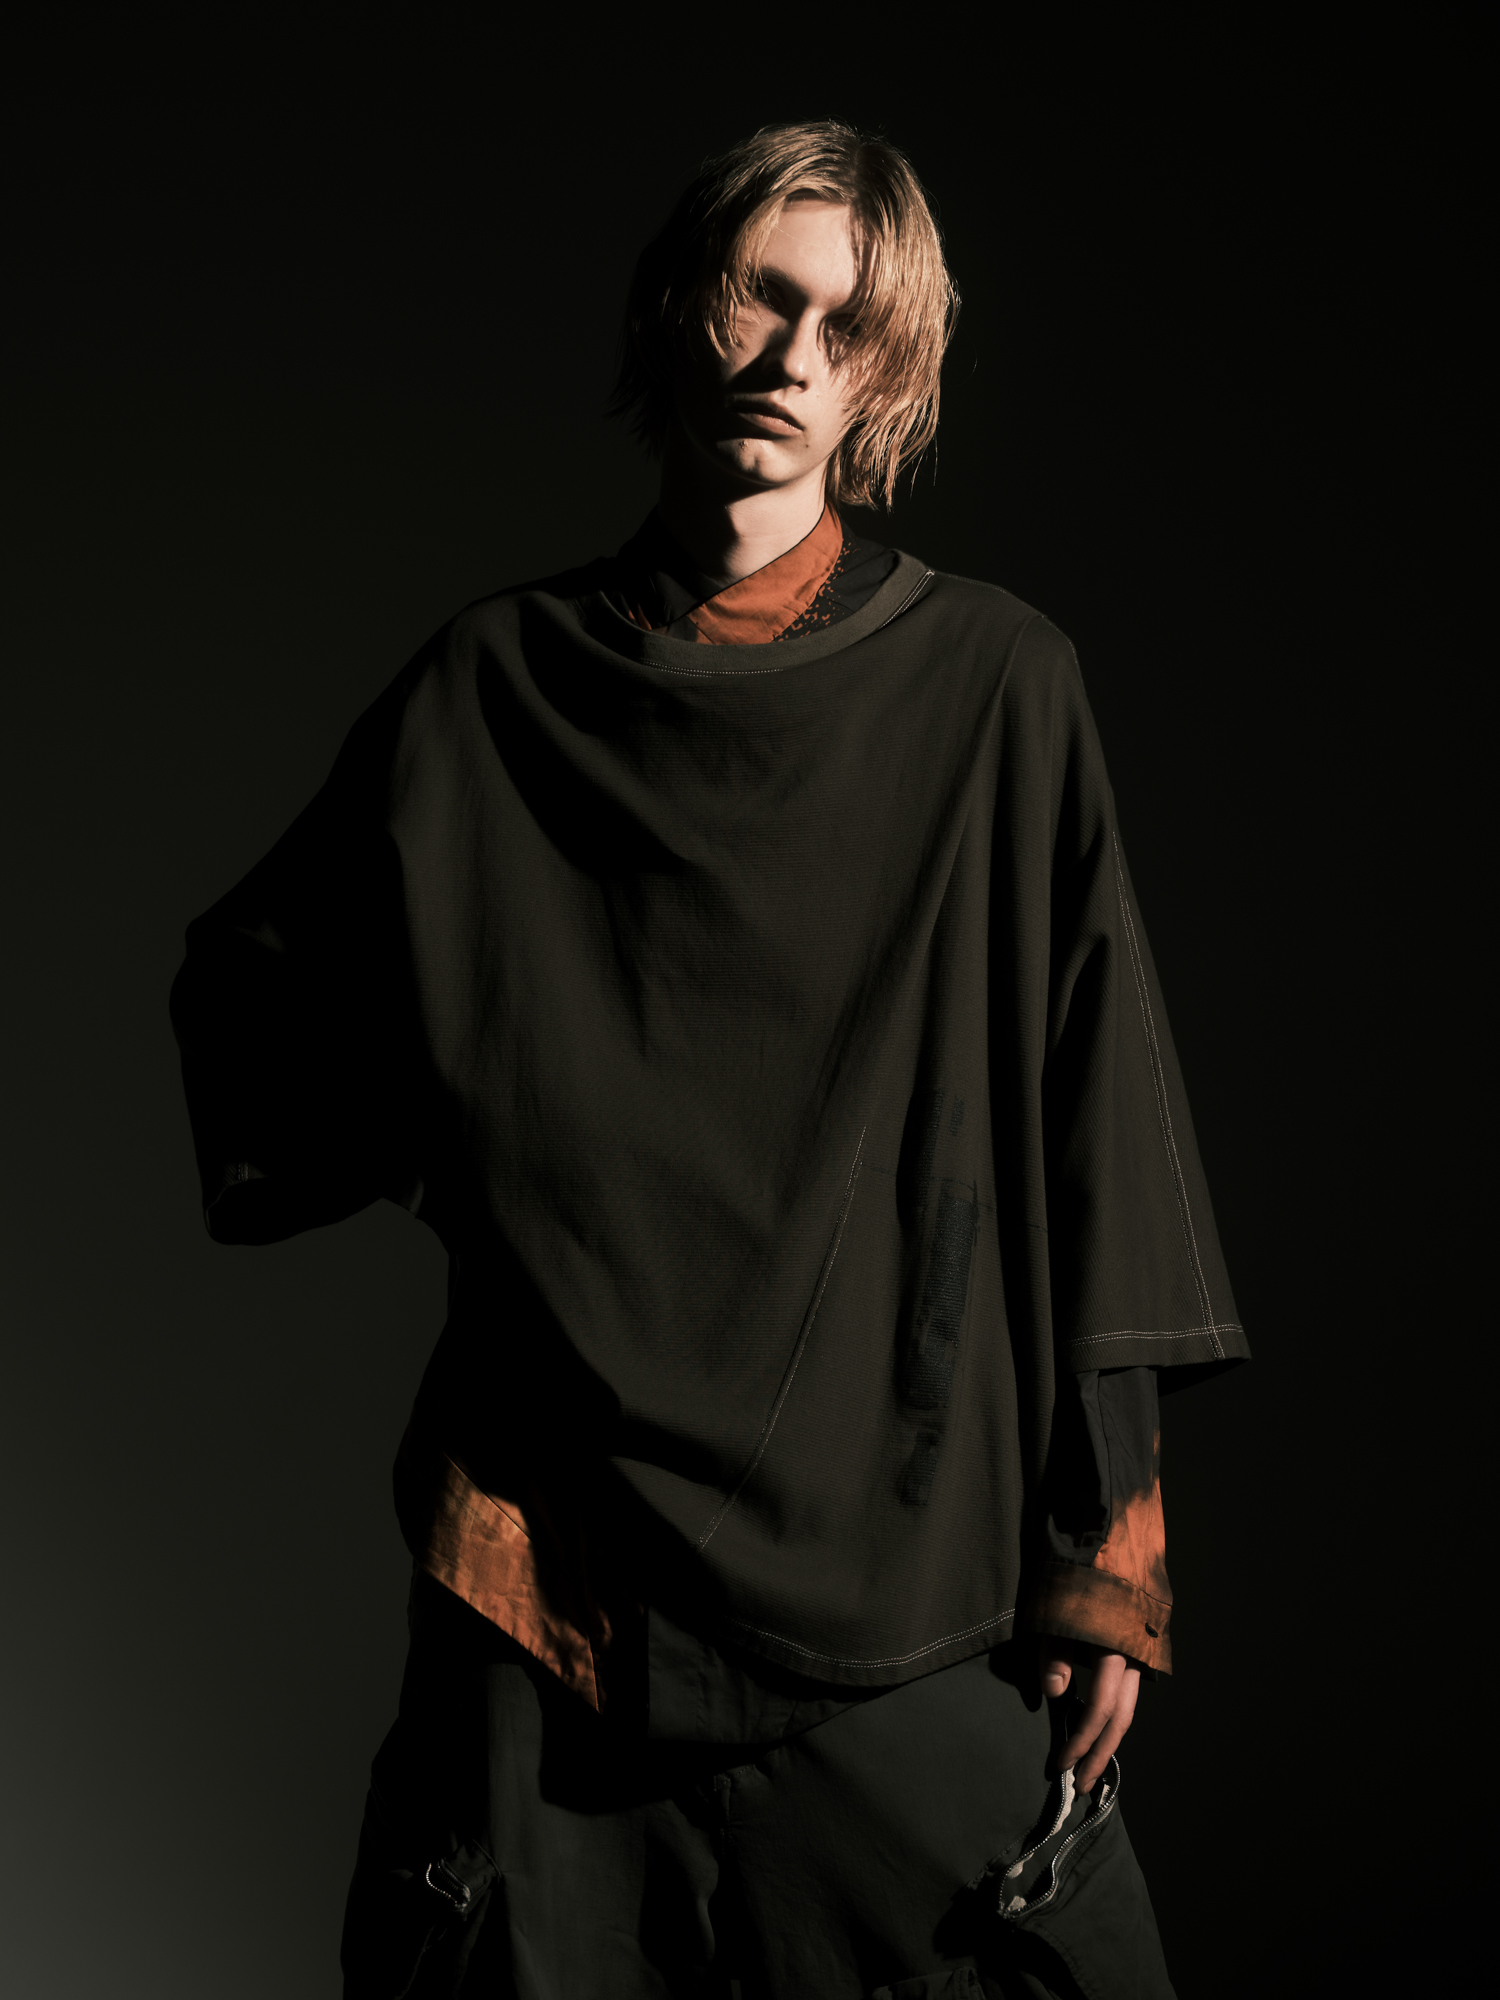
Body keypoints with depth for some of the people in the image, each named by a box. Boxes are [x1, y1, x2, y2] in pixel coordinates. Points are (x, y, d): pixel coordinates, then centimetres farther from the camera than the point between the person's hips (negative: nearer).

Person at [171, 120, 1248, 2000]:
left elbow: (1087, 1120, -2)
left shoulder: (994, 685, -1)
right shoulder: (496, 684, 4)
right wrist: (452, 1144, 2)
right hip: (558, 1545, 1)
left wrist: (1105, 1546, -4)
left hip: (916, 1551, -1)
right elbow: (248, 984, 18)